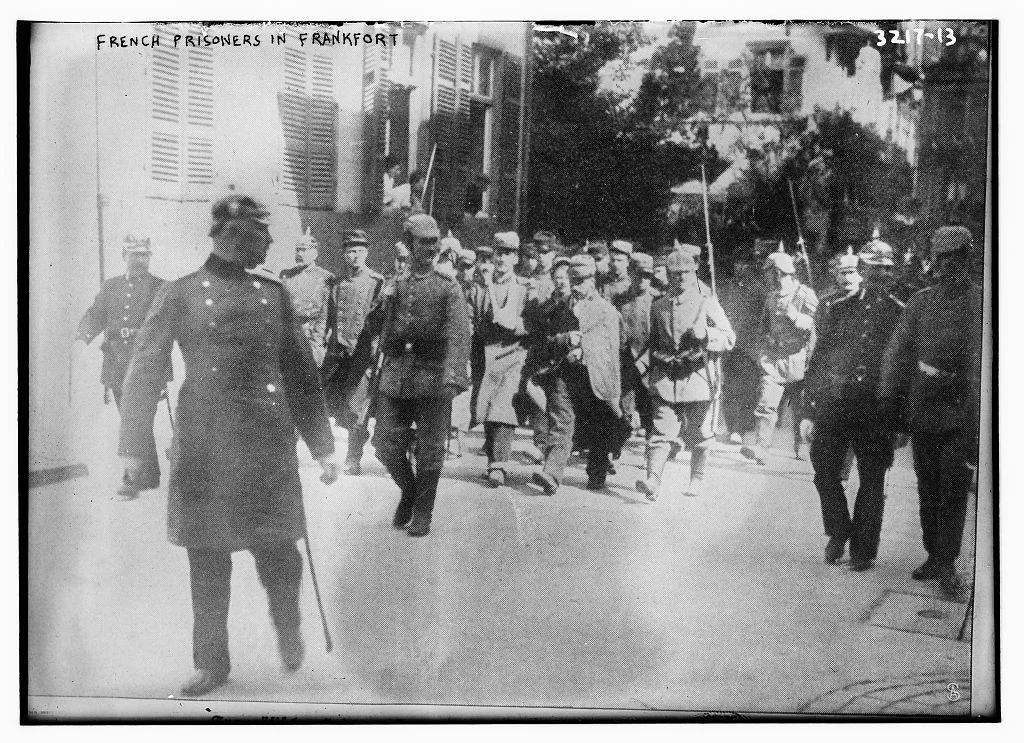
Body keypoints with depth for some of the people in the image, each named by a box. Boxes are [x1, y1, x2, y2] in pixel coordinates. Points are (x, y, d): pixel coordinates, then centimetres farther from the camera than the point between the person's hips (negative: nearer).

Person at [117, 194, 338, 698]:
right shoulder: (181, 294, 3)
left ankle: (288, 629, 30)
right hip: (205, 444, -1)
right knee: (207, 556, 5)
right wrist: (132, 447, -6)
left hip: (268, 444, 2)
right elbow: (145, 372, 1)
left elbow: (300, 372, 14)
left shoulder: (273, 293, 10)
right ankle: (212, 663, 20)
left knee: (277, 547, 1)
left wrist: (322, 445, 11)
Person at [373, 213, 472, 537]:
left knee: (429, 452, 2)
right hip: (394, 379, 3)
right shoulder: (394, 286, 12)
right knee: (386, 446, 4)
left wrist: (454, 374, -25)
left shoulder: (449, 289, 1)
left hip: (433, 380, -3)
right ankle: (409, 492, 31)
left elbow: (459, 334, -11)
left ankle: (422, 514, 18)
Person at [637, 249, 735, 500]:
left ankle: (697, 480, 24)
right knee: (662, 432, -9)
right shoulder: (658, 306, 12)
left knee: (698, 436, 8)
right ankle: (653, 481, -15)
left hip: (696, 376, -1)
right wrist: (654, 363, 16)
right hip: (664, 377, 1)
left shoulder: (707, 303, 2)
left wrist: (706, 334, -17)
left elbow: (729, 338, 0)